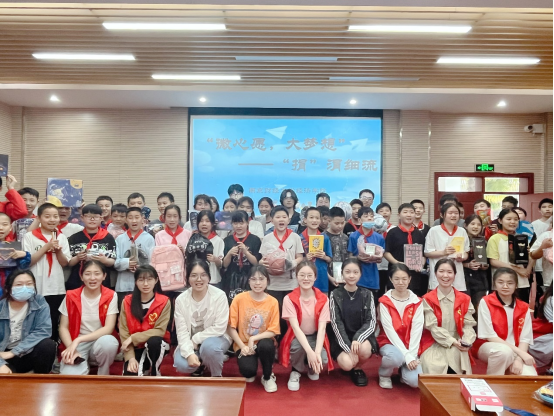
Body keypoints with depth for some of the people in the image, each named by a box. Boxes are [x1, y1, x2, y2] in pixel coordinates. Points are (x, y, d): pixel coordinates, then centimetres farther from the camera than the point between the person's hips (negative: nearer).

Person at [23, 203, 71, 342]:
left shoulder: (62, 237, 6)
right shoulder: (30, 236, -2)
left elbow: (65, 263, 4)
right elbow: (27, 261, -9)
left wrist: (58, 250, -14)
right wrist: (47, 247, -16)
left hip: (56, 289, 3)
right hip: (36, 289, -2)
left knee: (53, 324, 10)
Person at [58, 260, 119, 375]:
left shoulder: (111, 296, -8)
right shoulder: (71, 296, -3)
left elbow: (109, 328, -14)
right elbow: (63, 327, -2)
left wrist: (78, 340, -23)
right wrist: (72, 348, -20)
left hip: (100, 342, 0)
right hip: (76, 345, 0)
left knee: (109, 341, -36)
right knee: (70, 375, -30)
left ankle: (103, 379, -6)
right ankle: (83, 365, 7)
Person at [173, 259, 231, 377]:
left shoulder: (219, 295, -18)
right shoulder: (181, 299, -9)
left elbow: (219, 328, -20)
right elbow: (182, 331, -12)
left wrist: (196, 339, -19)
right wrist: (189, 353, -26)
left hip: (216, 338, -3)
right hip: (190, 342, 3)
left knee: (209, 346, -36)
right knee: (181, 365, -23)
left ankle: (217, 376, -4)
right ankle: (200, 365, 14)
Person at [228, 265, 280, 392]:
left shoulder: (273, 302, -7)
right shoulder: (239, 299, -9)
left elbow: (273, 331, -8)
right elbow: (231, 327, -7)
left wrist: (253, 339, -20)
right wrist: (242, 346, -17)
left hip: (263, 342, 1)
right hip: (243, 344, -1)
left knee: (266, 345, -34)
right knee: (247, 370, -28)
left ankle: (268, 376, -3)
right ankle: (250, 373, 13)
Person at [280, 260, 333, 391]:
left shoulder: (323, 299, -11)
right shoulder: (289, 299, -16)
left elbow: (322, 328, -17)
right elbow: (295, 327, -24)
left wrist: (317, 352, -33)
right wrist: (309, 351, -37)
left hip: (315, 337, 2)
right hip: (297, 338, -2)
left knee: (322, 360, -29)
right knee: (298, 347, -36)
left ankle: (312, 368, 12)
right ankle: (296, 371, -1)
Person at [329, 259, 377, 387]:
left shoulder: (367, 294, 1)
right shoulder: (335, 295, -4)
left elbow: (371, 323, -4)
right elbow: (336, 324, -9)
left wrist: (357, 339, -23)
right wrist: (349, 348, -21)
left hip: (361, 336, 1)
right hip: (342, 339, -1)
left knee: (364, 349, -33)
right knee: (347, 364, -28)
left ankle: (357, 368, 3)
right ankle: (351, 366, 13)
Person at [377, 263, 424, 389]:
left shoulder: (417, 302, -1)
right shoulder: (385, 301, -8)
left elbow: (417, 330, -8)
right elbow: (389, 330, -15)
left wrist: (411, 354, -19)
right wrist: (406, 355, -22)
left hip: (409, 347, 2)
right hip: (389, 343, -2)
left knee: (415, 381, -23)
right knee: (396, 356, -37)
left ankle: (403, 369, 15)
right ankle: (384, 374, -2)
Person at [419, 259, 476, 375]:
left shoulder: (464, 299, 7)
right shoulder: (428, 299, -2)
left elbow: (468, 324, 0)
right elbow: (432, 327, -9)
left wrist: (467, 342, -20)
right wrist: (452, 341, -19)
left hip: (457, 346, 2)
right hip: (434, 344, -2)